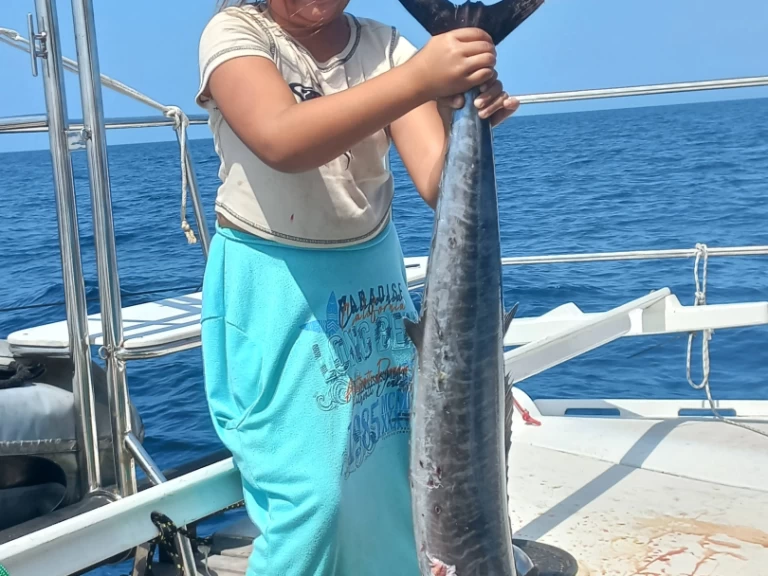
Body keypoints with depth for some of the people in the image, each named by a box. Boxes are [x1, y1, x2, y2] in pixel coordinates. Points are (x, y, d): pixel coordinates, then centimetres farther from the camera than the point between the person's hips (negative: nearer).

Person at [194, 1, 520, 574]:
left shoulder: (386, 47, -4)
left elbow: (439, 181, -14)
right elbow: (281, 140, -32)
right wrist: (418, 80, -41)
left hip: (372, 275, 4)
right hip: (273, 285, -3)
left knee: (390, 479, 10)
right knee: (309, 496, -6)